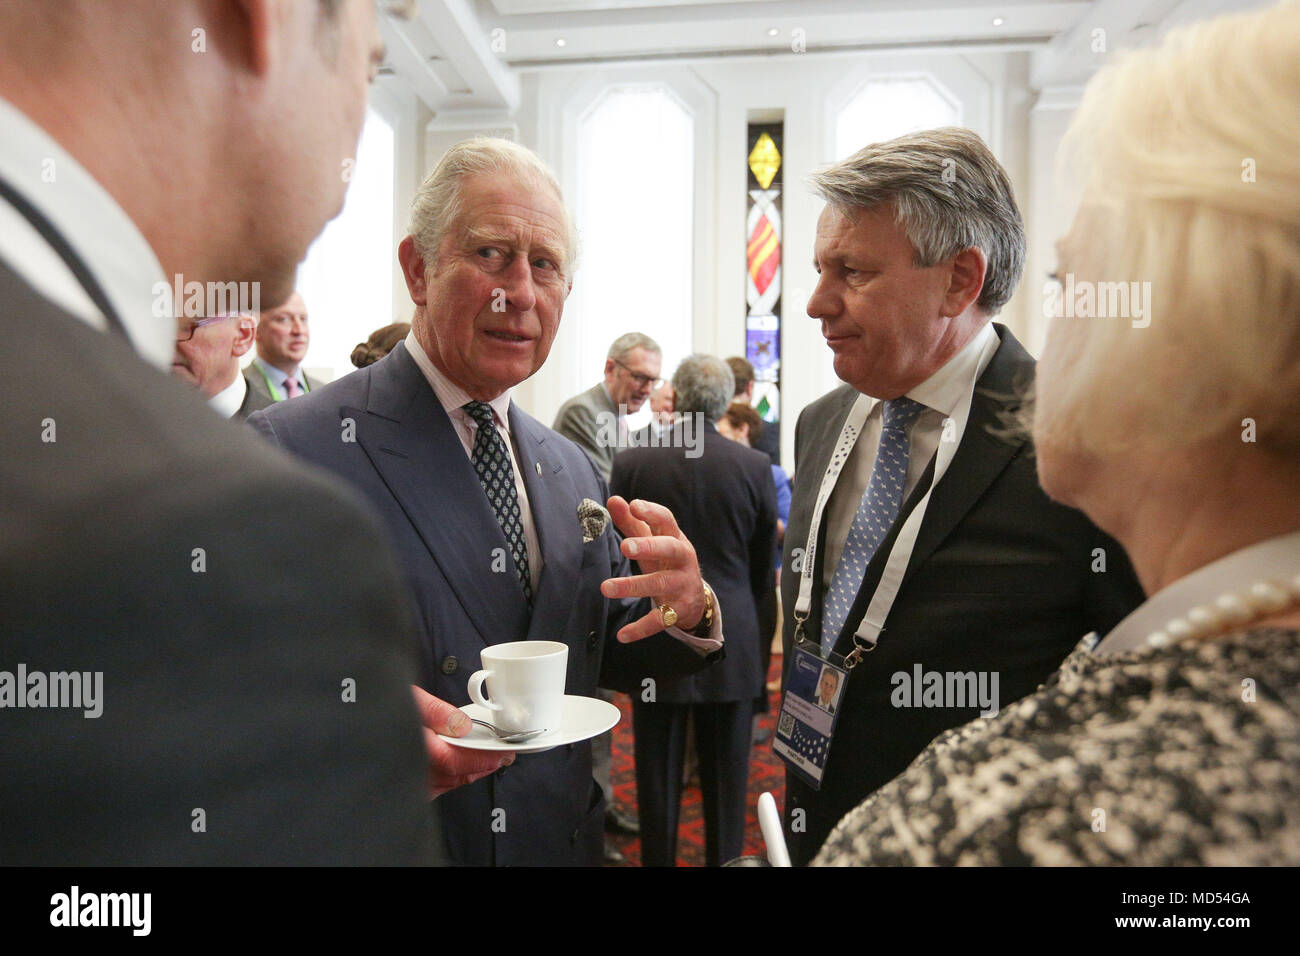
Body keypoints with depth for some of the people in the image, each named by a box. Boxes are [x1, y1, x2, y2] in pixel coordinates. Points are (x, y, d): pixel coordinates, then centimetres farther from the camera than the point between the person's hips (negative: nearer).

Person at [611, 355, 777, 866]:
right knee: (726, 779, 14)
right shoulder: (755, 466, -7)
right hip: (731, 642, 1)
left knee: (659, 775, 13)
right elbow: (762, 565, 3)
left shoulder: (631, 462, -9)